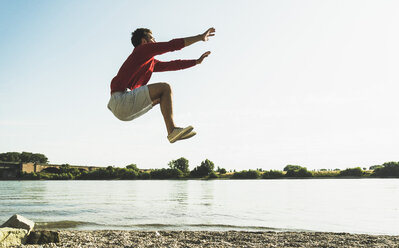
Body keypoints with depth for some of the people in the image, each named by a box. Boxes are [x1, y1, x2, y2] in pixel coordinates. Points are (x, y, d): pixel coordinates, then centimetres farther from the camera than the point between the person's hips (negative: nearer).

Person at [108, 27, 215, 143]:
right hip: (120, 99, -10)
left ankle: (173, 129, 8)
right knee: (165, 88, -13)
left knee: (162, 96, 19)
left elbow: (173, 65, 32)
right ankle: (172, 130, -18)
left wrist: (197, 61, 35)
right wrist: (200, 37, 4)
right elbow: (173, 45, -2)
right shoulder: (143, 49, 1)